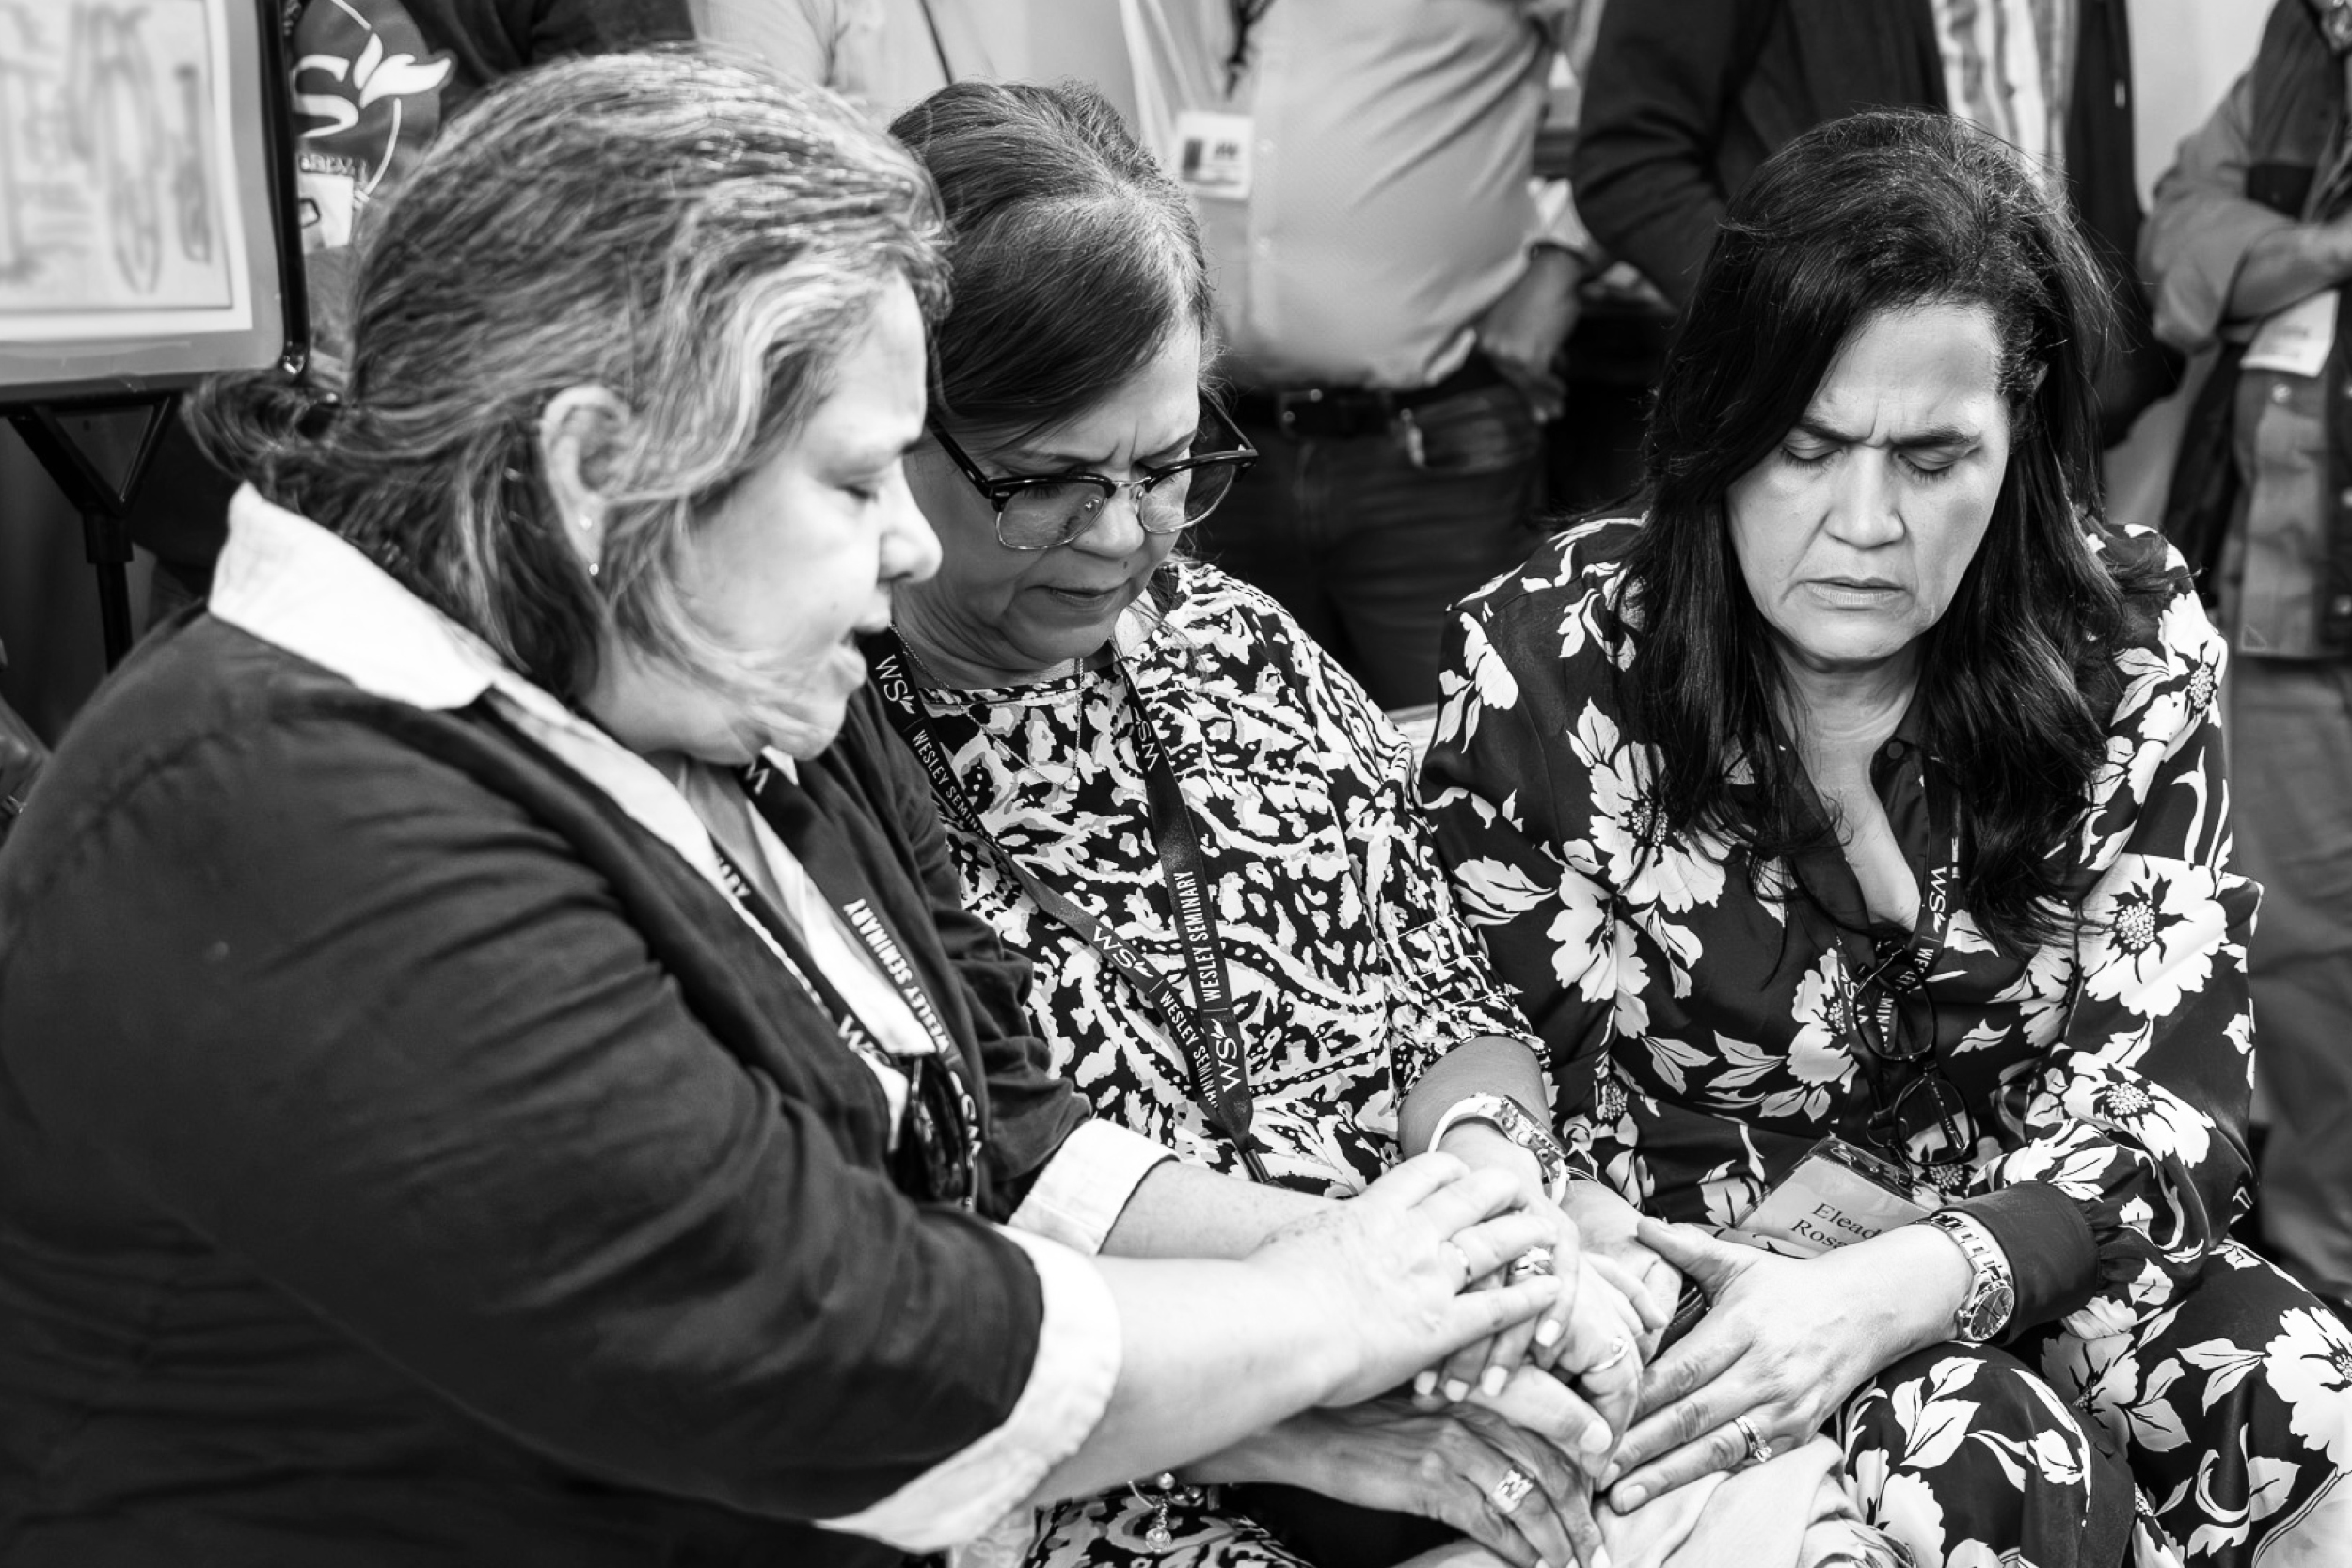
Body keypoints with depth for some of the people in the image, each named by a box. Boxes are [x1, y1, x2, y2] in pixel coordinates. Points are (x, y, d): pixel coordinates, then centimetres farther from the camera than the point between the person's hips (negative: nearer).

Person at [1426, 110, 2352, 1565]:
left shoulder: (2130, 647, -5)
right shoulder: (1551, 662, -11)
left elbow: (2166, 1113, -10)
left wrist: (1888, 1289, -29)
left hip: (2040, 1272, 3)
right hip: (1701, 1295, -3)